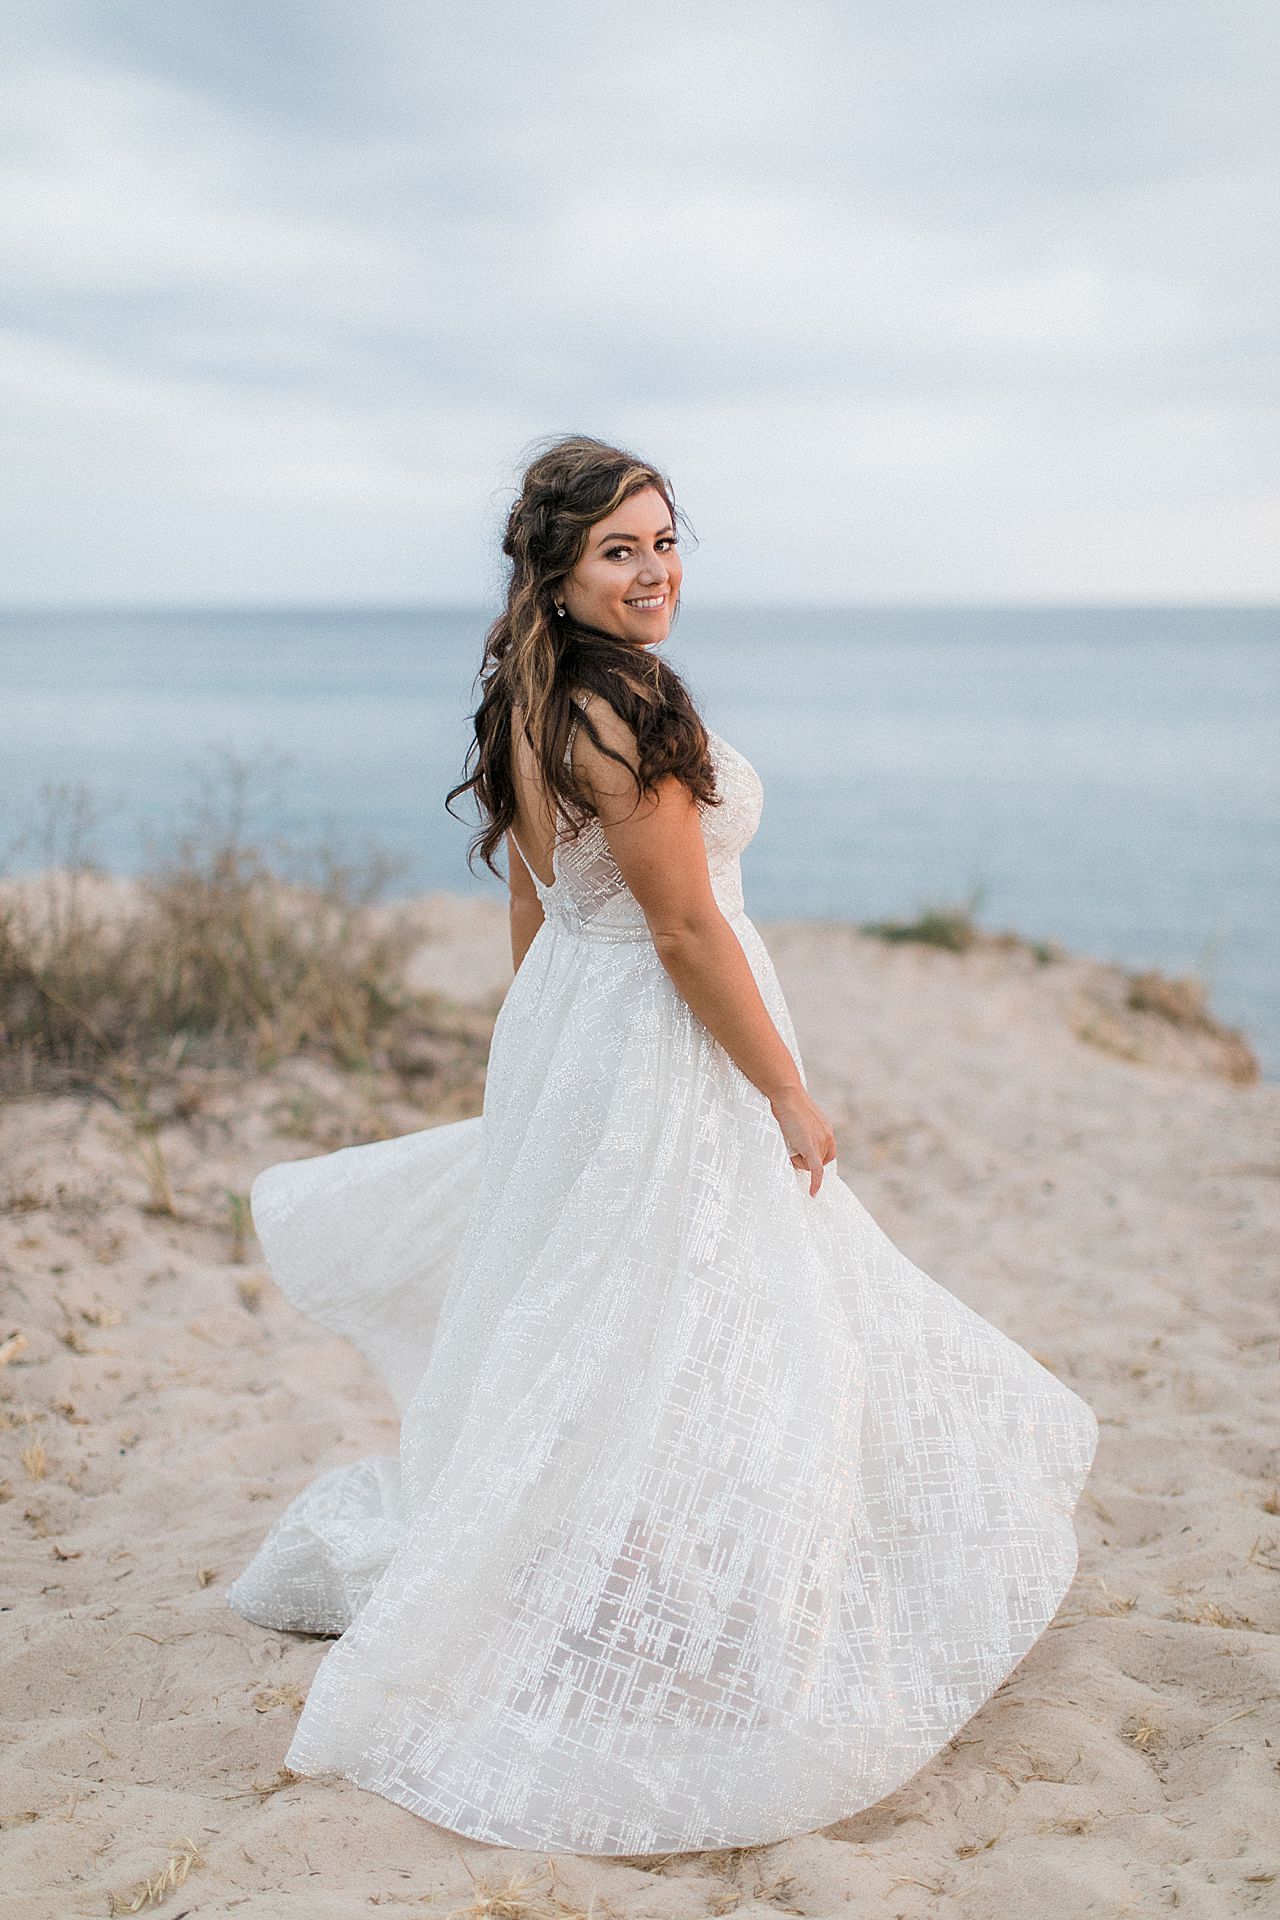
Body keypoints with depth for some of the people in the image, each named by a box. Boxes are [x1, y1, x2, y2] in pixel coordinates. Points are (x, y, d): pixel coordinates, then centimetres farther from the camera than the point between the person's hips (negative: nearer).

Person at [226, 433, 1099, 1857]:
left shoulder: (526, 706, 7)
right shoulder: (625, 712, -23)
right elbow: (686, 930, -21)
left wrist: (536, 1069, 23)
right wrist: (790, 1097, -13)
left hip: (560, 1042, 10)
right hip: (663, 1061, -10)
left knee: (566, 1337, 23)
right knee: (657, 1357, 0)